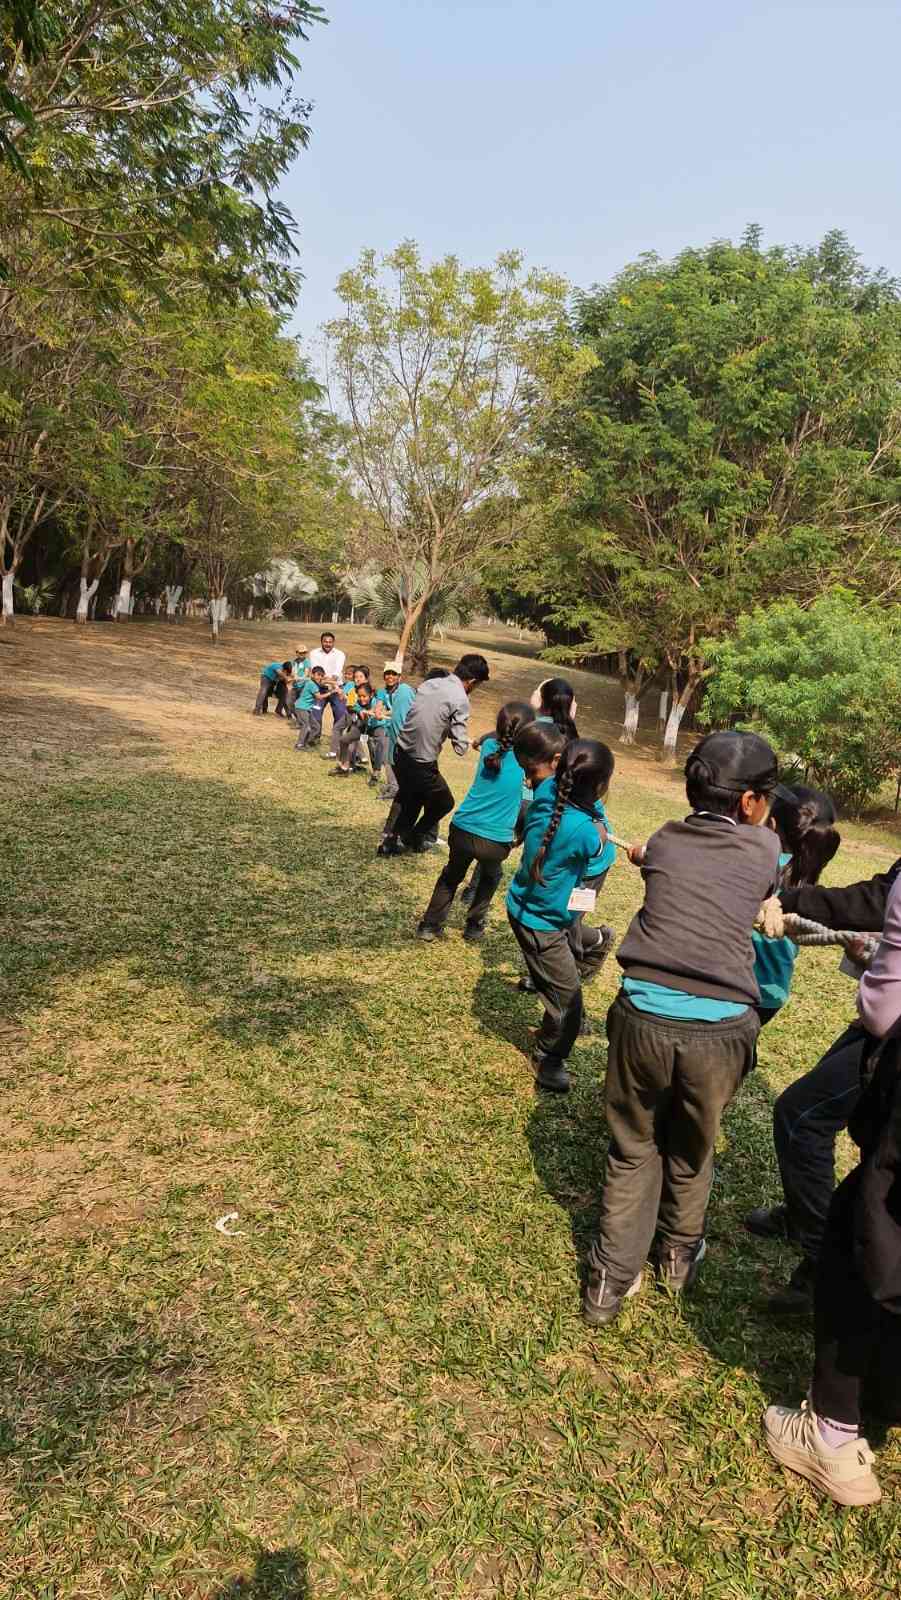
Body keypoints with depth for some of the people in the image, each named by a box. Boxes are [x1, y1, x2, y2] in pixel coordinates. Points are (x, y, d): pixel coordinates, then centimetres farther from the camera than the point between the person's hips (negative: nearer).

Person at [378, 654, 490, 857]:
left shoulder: (429, 683, 5)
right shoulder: (460, 700, -15)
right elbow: (460, 748, -16)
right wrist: (468, 741, 6)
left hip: (400, 752, 7)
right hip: (421, 764, -7)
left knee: (411, 800, 29)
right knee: (444, 803, 20)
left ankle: (394, 840, 28)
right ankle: (415, 838, 30)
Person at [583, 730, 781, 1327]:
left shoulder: (663, 842, 9)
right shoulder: (766, 849, 5)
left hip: (644, 1017, 1)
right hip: (719, 1031, 0)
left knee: (634, 1149, 22)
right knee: (692, 1151, 25)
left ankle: (612, 1282, 28)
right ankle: (679, 1257, 48)